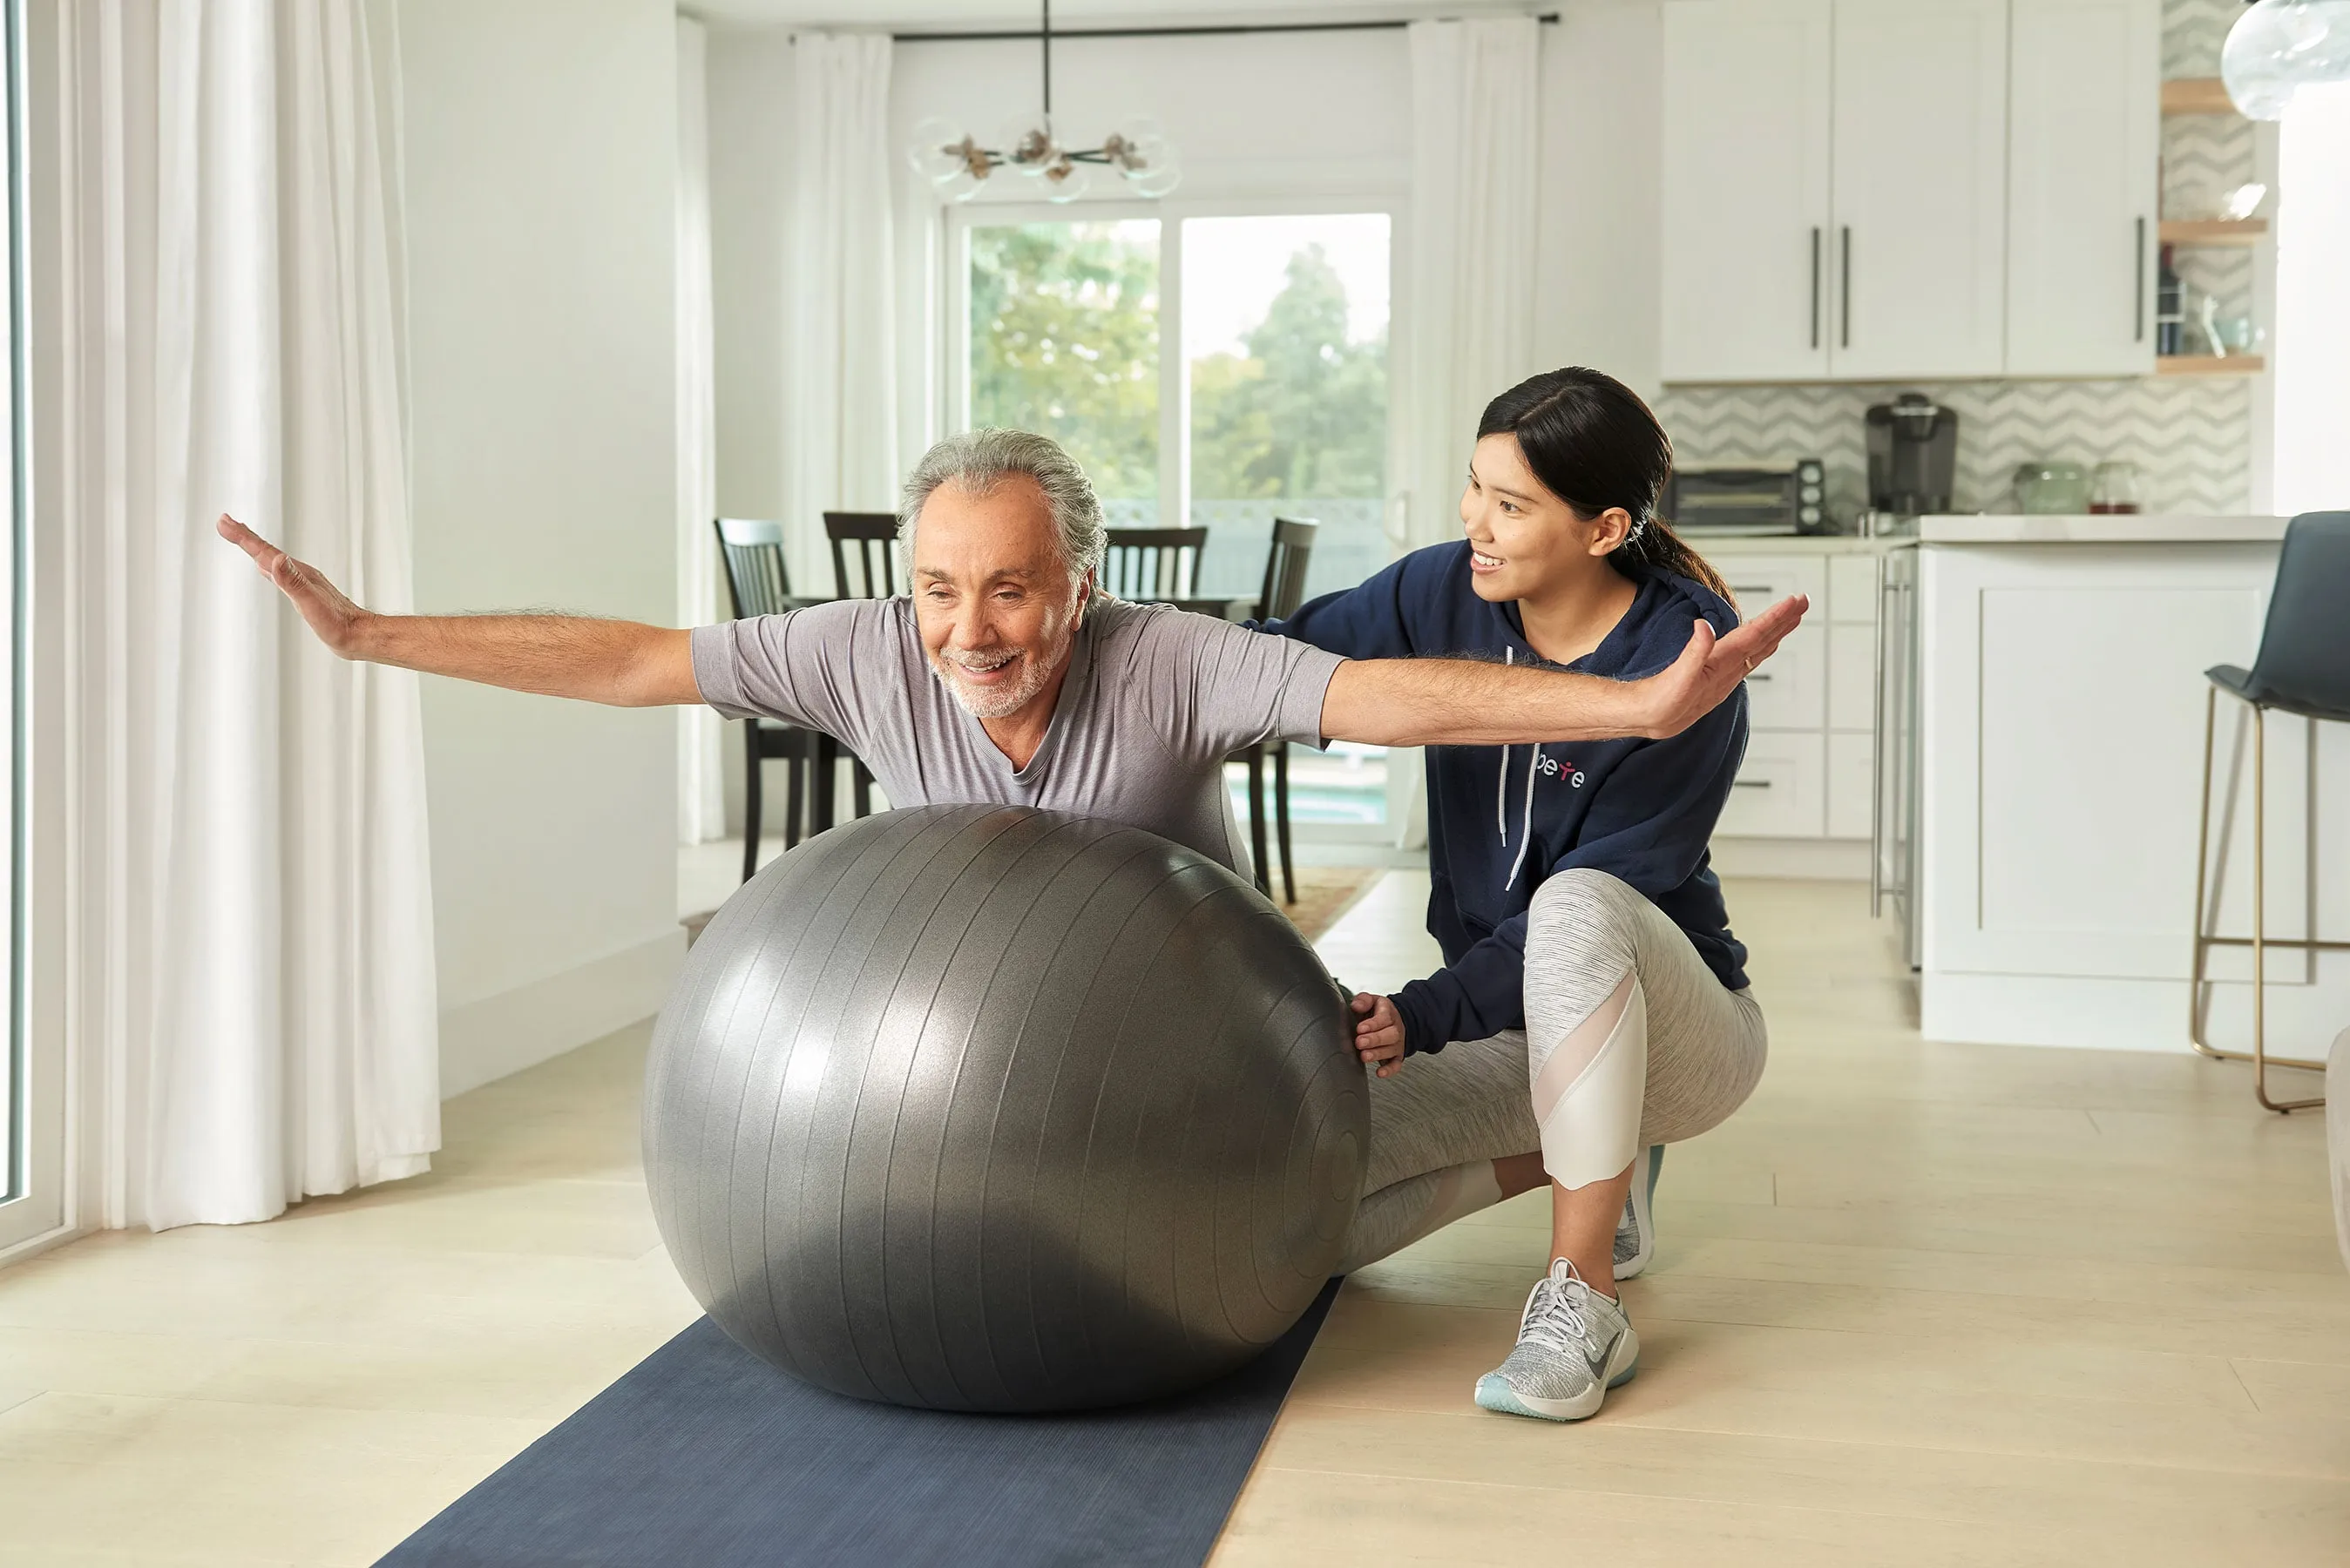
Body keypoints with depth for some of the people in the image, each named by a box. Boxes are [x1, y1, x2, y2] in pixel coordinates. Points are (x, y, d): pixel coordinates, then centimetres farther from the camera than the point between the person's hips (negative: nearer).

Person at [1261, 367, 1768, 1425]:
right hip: (1515, 1026, 6)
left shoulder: (1682, 663, -22)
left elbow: (1605, 889, -26)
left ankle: (1581, 1305, -30)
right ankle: (1597, 1160, 12)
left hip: (1678, 1030, -6)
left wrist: (1424, 1014, -35)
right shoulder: (1444, 595, -7)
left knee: (1577, 908, -40)